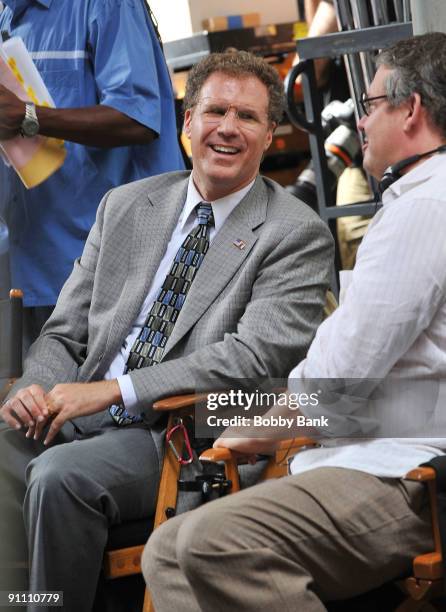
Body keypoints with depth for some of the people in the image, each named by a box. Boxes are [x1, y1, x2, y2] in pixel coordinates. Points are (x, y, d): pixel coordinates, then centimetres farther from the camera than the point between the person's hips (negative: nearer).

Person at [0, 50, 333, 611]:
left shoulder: (297, 236, -1)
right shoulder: (124, 206, 16)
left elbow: (254, 358, -14)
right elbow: (65, 333, 17)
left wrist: (114, 389, -19)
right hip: (82, 417, 5)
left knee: (61, 475, -32)